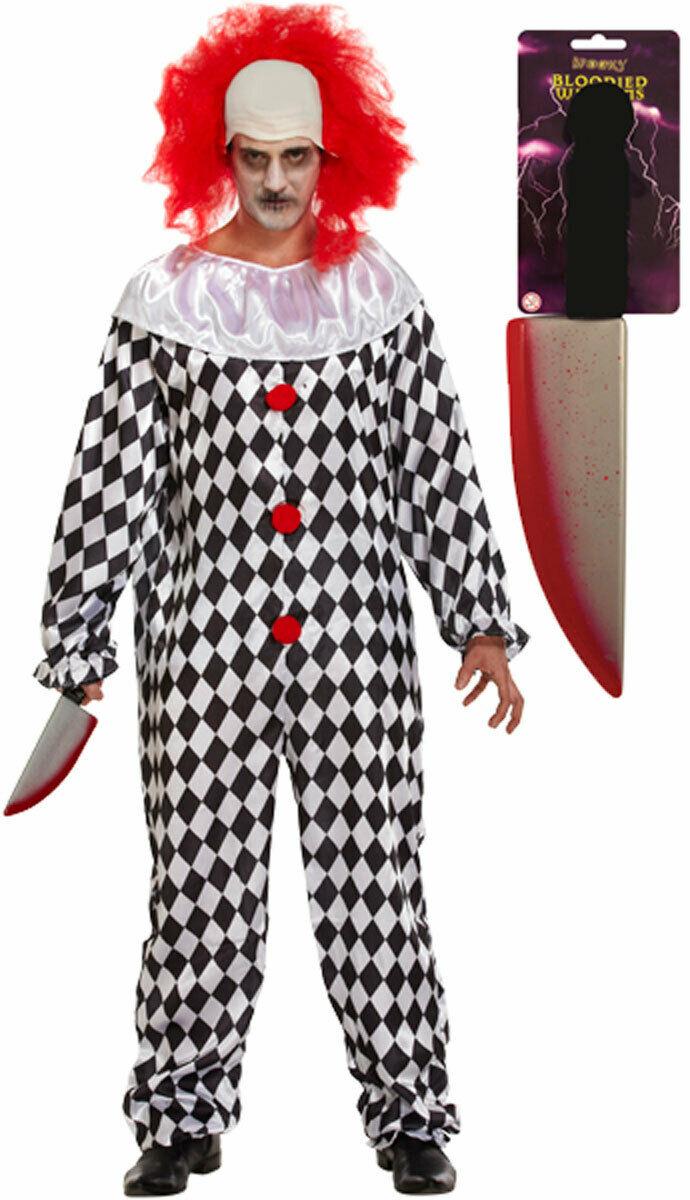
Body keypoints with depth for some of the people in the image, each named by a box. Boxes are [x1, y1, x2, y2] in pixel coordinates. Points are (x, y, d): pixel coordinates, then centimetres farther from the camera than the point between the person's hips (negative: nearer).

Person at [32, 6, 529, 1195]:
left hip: (359, 645, 1)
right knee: (202, 879, 3)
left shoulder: (383, 295, 6)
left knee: (374, 875, 3)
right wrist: (74, 643, 1)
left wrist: (482, 624, 4)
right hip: (205, 640, -1)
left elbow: (441, 469, 8)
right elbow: (109, 480, 2)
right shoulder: (162, 301, 2)